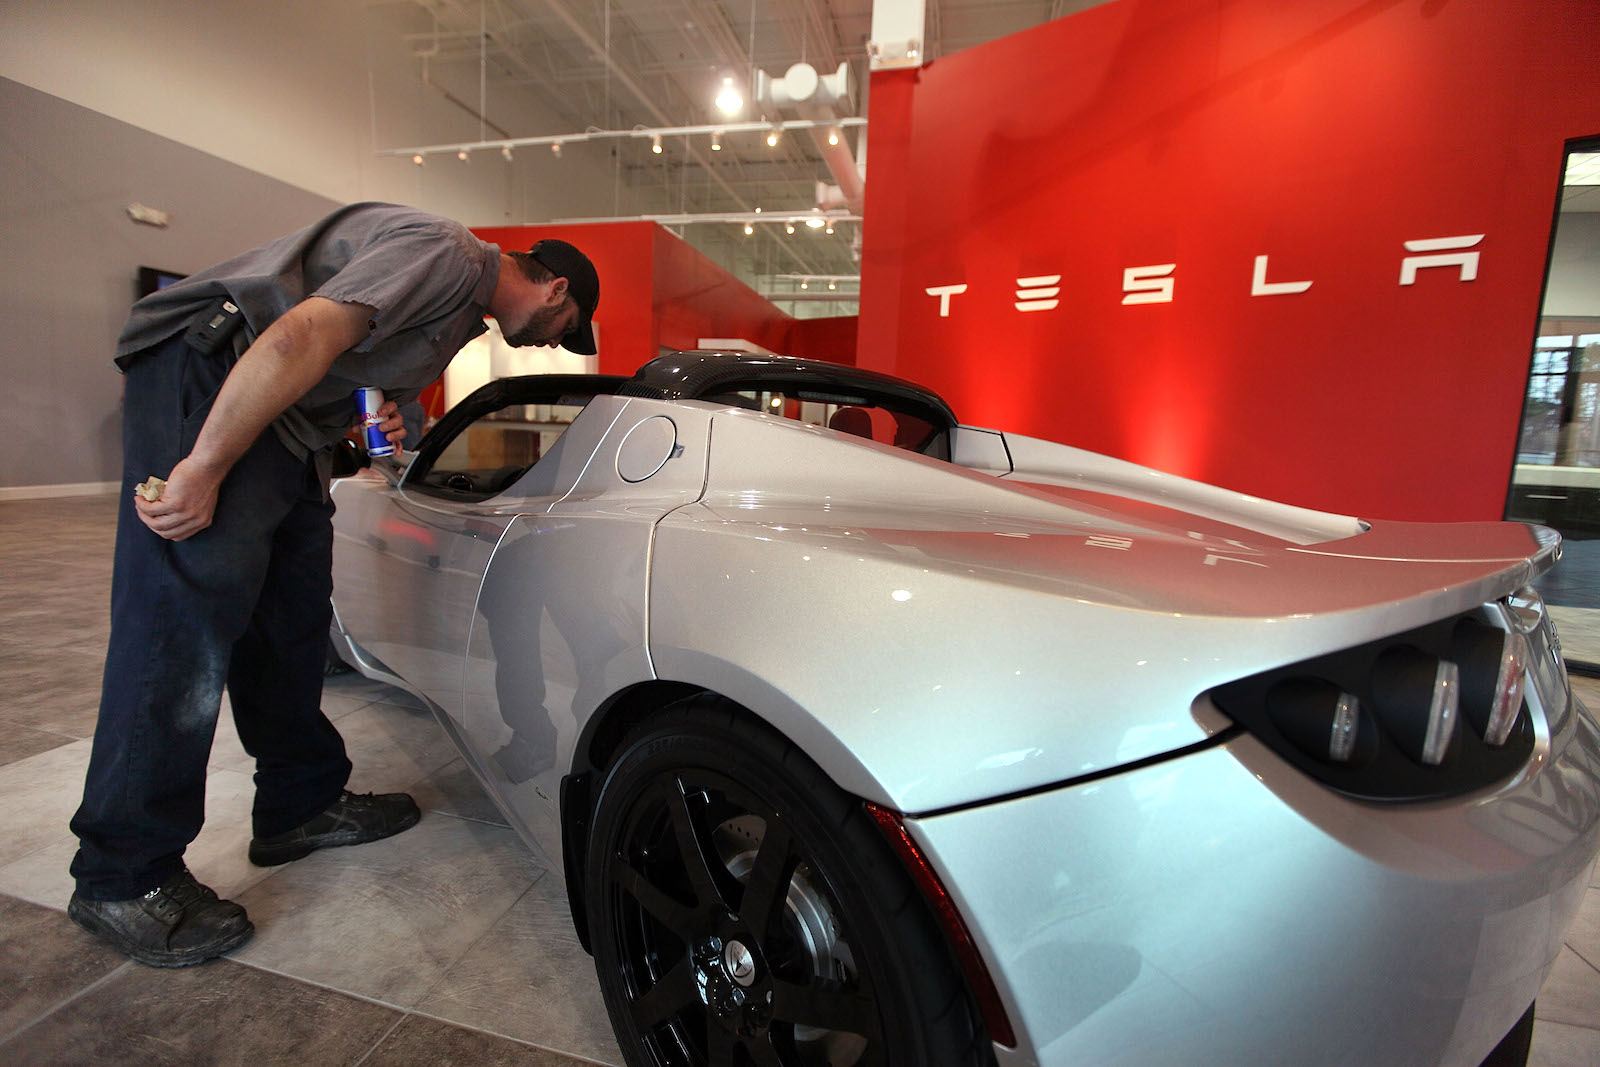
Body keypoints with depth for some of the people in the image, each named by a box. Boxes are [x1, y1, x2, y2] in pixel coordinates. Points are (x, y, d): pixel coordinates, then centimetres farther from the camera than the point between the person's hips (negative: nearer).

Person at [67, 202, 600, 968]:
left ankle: (302, 805, 20)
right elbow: (300, 337, -27)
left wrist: (379, 426, 7)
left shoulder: (468, 309, 18)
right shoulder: (448, 254, -15)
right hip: (207, 378, -10)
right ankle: (125, 878, -2)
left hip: (286, 415, 10)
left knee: (293, 614, 9)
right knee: (189, 611, -12)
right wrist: (205, 469, -27)